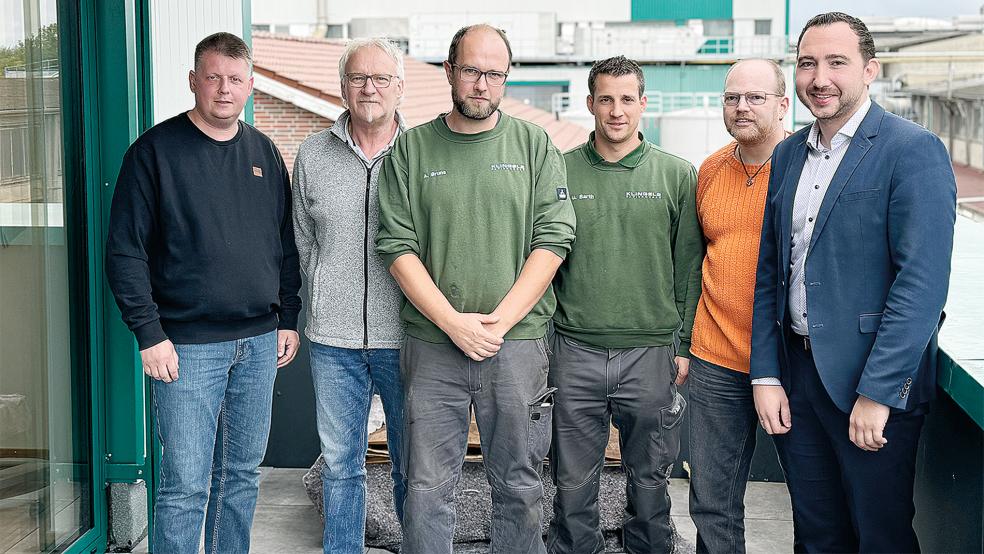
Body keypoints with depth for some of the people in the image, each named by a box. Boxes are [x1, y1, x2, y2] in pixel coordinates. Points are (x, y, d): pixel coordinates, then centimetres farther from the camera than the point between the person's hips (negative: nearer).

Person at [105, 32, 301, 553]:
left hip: (259, 341, 5)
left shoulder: (264, 153, 11)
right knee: (185, 486, -5)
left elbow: (286, 245, 18)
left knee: (242, 476, 13)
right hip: (188, 346, -5)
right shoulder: (156, 150, -5)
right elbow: (125, 251, -7)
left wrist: (288, 318, 11)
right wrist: (149, 334, -13)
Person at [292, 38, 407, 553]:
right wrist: (329, 302, 9)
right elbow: (303, 241, 14)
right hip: (333, 337, 2)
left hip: (402, 335, -2)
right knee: (339, 463, 11)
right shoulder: (312, 154, 6)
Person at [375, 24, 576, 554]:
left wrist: (499, 320, -10)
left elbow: (553, 238, -1)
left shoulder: (534, 144, 6)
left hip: (517, 345, 0)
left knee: (519, 488, 8)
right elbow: (397, 247, -1)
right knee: (427, 490, 4)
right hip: (432, 345, 0)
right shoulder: (410, 148, 5)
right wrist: (454, 322, -10)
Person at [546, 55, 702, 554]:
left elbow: (690, 267, 4)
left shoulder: (677, 176, 3)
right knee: (573, 482, 8)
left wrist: (684, 345, 0)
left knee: (649, 480, 11)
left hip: (651, 353, 0)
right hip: (574, 352, 0)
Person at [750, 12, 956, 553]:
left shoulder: (912, 150, -11)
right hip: (795, 373, 6)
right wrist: (765, 375, 5)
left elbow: (922, 280, -18)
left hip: (873, 384, -6)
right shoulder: (788, 154, 10)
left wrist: (876, 392, -21)